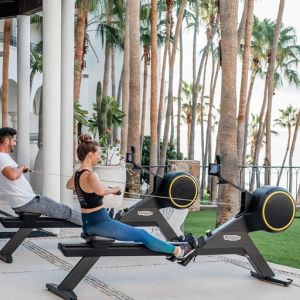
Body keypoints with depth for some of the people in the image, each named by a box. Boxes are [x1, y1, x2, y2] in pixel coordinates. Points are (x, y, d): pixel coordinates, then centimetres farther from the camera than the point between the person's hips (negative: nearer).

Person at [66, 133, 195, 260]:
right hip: (100, 223, -11)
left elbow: (69, 185, 30)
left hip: (87, 224, 11)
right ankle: (177, 251, 9)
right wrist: (113, 189, -28)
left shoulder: (77, 174, 5)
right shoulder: (90, 175, -24)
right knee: (141, 235, -1)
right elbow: (101, 191, -47)